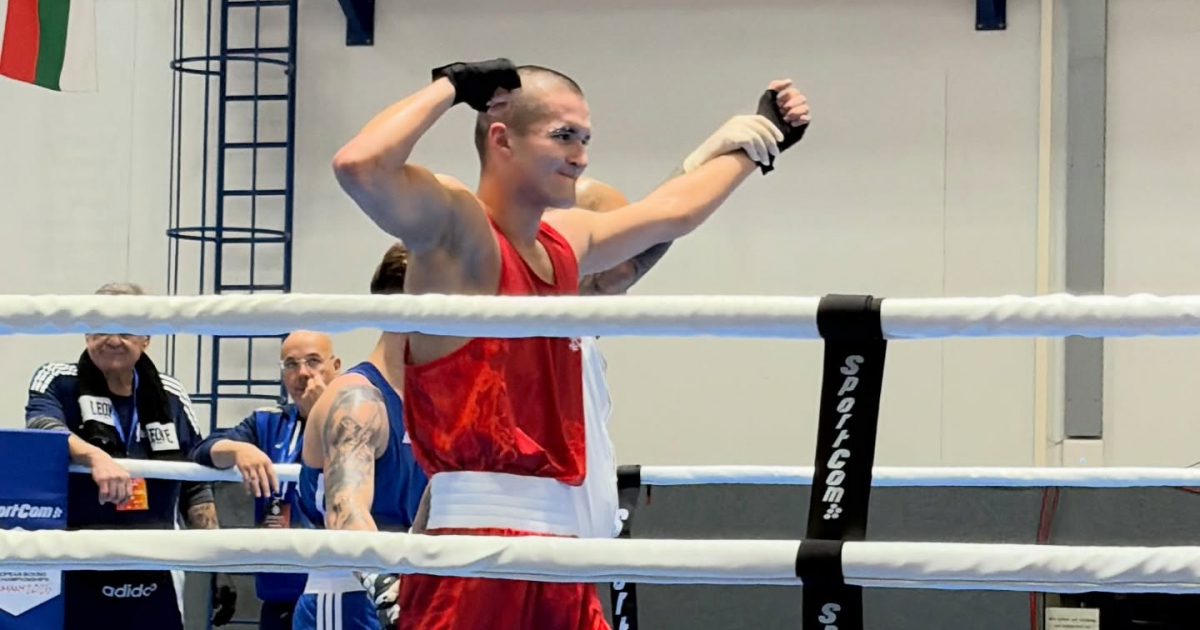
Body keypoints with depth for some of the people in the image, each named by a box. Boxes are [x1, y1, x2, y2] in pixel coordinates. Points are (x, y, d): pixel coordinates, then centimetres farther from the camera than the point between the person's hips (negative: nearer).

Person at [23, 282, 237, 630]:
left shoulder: (170, 397, 9)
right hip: (73, 580, -3)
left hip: (154, 586, 3)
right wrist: (95, 457, -41)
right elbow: (42, 429, -23)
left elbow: (196, 488, 15)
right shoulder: (58, 382, 0)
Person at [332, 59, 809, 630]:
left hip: (561, 551, 9)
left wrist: (757, 136, 45)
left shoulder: (567, 243, 17)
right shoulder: (455, 227, -8)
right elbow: (358, 167, -27)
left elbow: (672, 213, 36)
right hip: (476, 546, -9)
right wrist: (450, 86, -14)